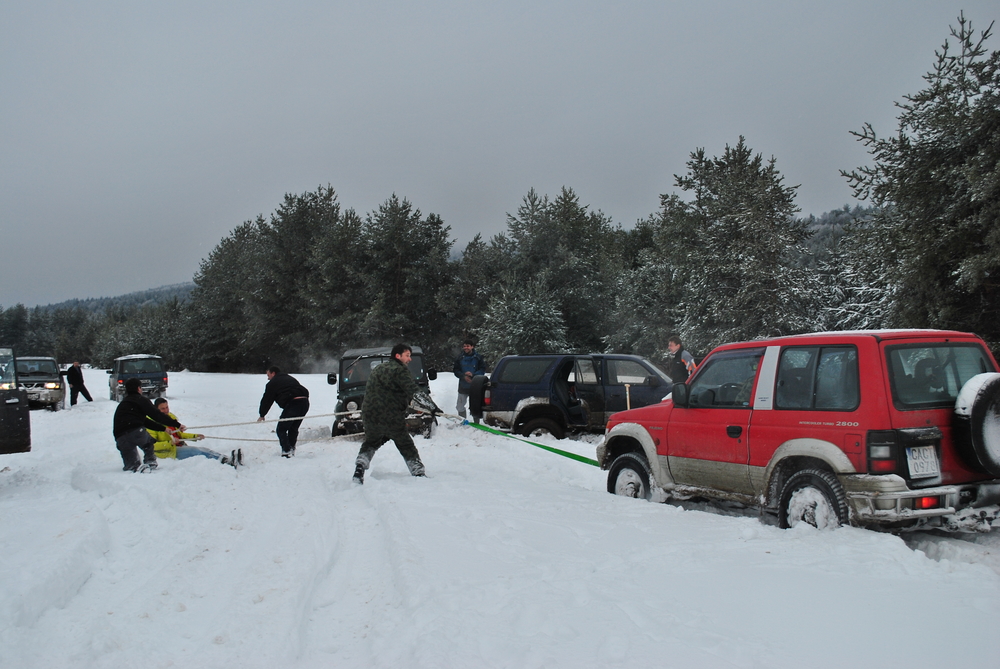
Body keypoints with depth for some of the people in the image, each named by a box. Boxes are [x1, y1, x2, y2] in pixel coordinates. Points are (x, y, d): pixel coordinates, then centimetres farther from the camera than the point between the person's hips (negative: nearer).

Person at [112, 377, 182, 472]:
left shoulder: (122, 404, 32)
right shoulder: (140, 400, 6)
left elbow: (145, 421, 32)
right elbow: (157, 415, -3)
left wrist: (164, 428, 33)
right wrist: (177, 424, 1)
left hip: (120, 438, 5)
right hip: (137, 432, -5)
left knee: (130, 465, 17)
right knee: (149, 442, 30)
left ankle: (134, 467, -13)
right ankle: (150, 462, 14)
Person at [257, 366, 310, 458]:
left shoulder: (272, 383, 9)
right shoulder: (290, 378, 31)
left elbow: (266, 400, 12)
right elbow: (306, 392, 27)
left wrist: (262, 415, 23)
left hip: (292, 404, -7)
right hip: (305, 402, 7)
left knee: (281, 429, 4)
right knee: (293, 428, 20)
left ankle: (286, 451, -5)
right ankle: (292, 449, 20)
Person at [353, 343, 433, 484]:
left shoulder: (377, 369, 17)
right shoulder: (399, 370, -9)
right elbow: (415, 391, -19)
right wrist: (432, 406, -16)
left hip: (370, 416, 6)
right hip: (392, 419, -6)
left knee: (370, 443, 27)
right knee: (407, 446, 9)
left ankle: (359, 469, 11)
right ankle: (418, 474, 9)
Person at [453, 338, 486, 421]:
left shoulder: (478, 358, -2)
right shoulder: (460, 358, 4)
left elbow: (483, 370, -4)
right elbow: (456, 371, 3)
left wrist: (473, 374, -20)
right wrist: (464, 376, -16)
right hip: (463, 386, 3)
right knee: (460, 406, 7)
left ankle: (476, 423, 15)